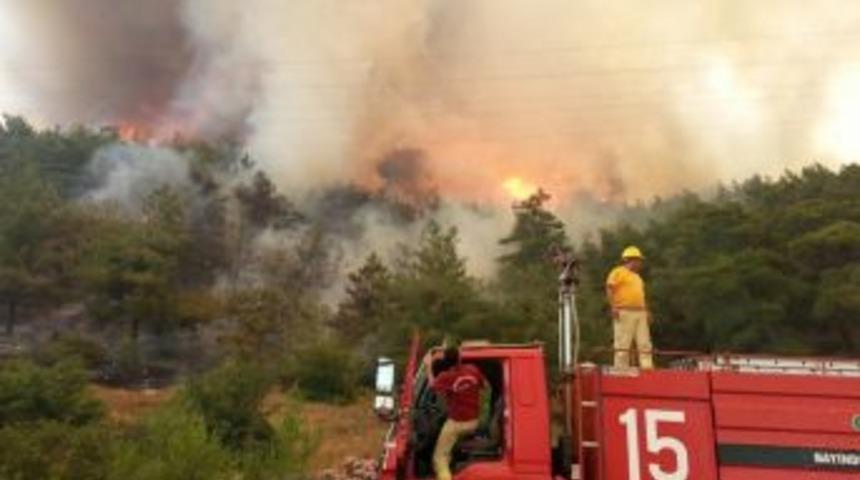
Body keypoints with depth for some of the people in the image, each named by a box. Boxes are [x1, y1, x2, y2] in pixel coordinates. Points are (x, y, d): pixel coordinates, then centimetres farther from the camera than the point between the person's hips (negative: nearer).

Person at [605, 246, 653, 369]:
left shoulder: (637, 276, 26)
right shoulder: (618, 272, 0)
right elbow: (609, 289, -10)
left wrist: (646, 311, 15)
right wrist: (613, 307, -21)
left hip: (640, 313, 8)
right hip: (624, 313, -8)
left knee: (645, 343, 3)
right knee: (623, 343, -8)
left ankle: (648, 368, 3)